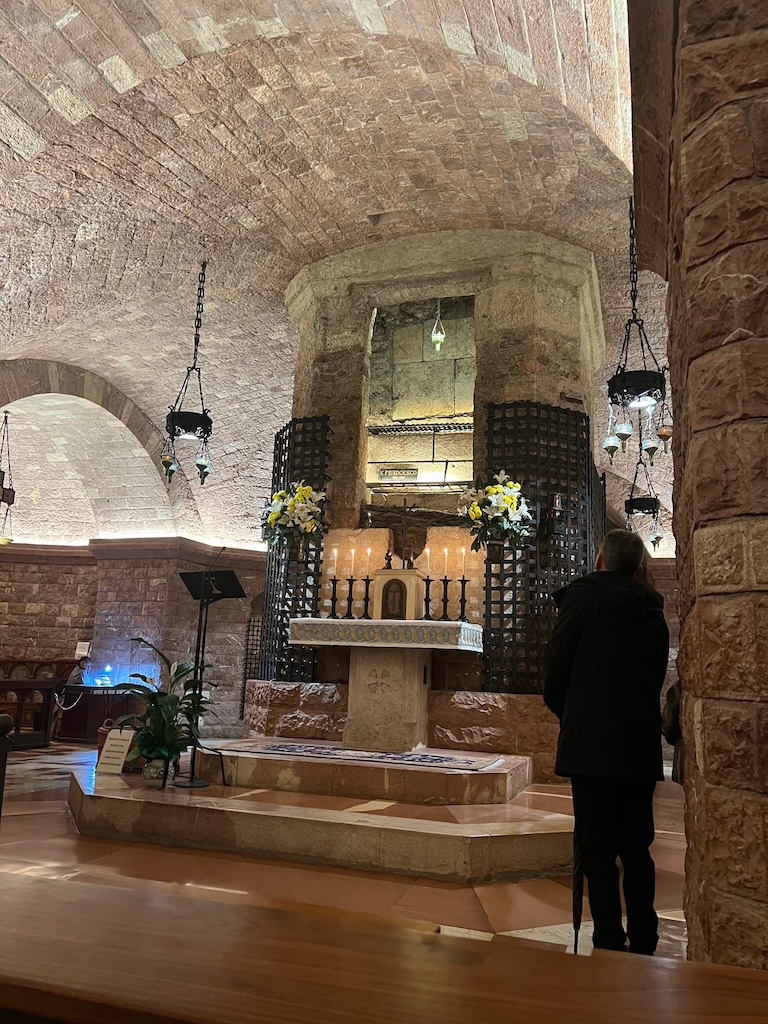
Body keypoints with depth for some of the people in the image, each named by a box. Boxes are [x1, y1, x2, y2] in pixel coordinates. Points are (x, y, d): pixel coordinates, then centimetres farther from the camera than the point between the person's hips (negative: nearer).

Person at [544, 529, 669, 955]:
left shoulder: (581, 596, -6)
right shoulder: (653, 609, 10)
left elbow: (555, 675, -6)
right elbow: (656, 677, 14)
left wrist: (568, 716, 12)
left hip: (592, 744, -5)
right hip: (643, 747, 6)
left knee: (597, 849, 2)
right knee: (637, 849, 15)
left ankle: (609, 944, 5)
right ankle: (643, 945, 22)